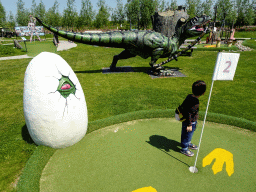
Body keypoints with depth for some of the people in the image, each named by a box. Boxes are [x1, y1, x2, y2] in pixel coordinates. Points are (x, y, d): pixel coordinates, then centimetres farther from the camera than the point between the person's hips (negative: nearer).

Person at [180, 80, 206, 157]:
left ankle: (188, 144, 53)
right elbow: (189, 113, -29)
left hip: (185, 120, 8)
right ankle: (184, 149, 34)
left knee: (188, 135, 30)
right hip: (189, 122, -8)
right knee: (187, 135, 13)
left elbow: (182, 105, 5)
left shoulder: (189, 96, -7)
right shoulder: (195, 103, -32)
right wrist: (189, 125, -20)